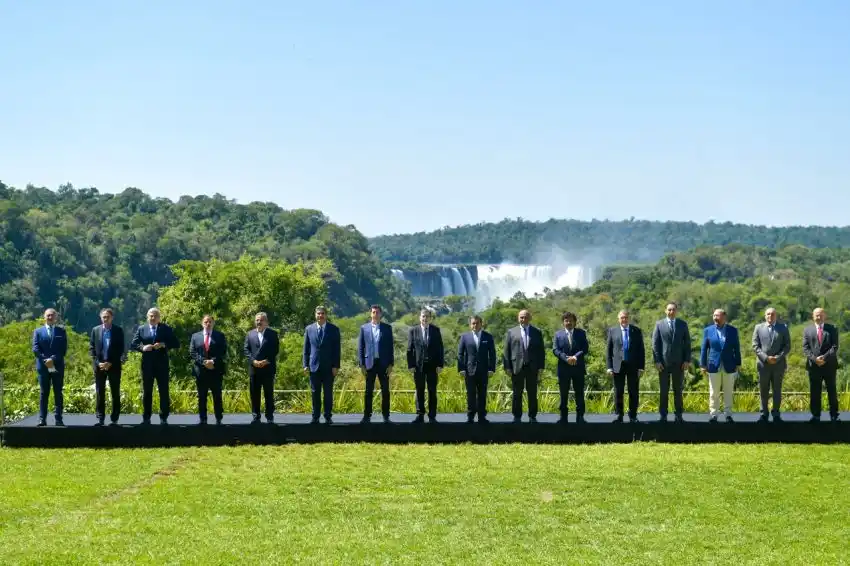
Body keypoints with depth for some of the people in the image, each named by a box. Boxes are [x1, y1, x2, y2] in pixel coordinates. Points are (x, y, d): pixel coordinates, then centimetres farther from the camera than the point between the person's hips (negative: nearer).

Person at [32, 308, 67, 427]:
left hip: (57, 366, 0)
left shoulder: (61, 331, 8)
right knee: (44, 393, 1)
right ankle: (42, 419, 1)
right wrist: (45, 360, -13)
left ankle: (59, 419, 1)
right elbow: (35, 348, 0)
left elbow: (64, 349, 0)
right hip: (43, 367, 0)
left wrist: (53, 359, -13)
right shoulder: (38, 331, 9)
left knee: (58, 393, 1)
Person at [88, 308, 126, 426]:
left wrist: (110, 363, -11)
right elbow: (92, 348, 6)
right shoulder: (95, 330, 7)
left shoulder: (118, 330, 1)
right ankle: (100, 418, 4)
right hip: (99, 366, 2)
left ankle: (114, 419, 4)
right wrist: (98, 362, -7)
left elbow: (121, 349, -2)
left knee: (115, 393, 1)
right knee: (99, 393, 1)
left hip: (114, 366, -2)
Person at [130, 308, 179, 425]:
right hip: (147, 365, 1)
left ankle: (164, 418, 5)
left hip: (162, 365, -1)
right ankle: (146, 418, 10)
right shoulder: (141, 329, 7)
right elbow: (132, 345, 4)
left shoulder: (166, 329, 2)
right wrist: (142, 347, -16)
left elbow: (176, 344, -2)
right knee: (147, 392, 5)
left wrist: (164, 344, -17)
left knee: (164, 391, -1)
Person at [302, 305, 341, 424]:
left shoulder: (334, 329, 1)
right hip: (314, 366, 2)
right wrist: (305, 364, 1)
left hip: (329, 367, -2)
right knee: (315, 393, 4)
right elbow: (306, 349, 9)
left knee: (328, 393, 2)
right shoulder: (309, 329, 7)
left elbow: (337, 349, 0)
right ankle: (315, 417, 8)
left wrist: (336, 366, -6)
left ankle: (328, 417, 8)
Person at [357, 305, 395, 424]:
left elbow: (390, 347, 4)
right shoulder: (364, 328, 5)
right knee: (368, 391, 2)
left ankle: (386, 416, 8)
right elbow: (360, 347, 5)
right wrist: (361, 364, -2)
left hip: (383, 363, 0)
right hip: (370, 363, 0)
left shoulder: (387, 328, 5)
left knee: (385, 391, 2)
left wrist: (391, 364, -3)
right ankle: (367, 416, 7)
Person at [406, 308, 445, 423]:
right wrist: (410, 365, -5)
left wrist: (440, 364, -4)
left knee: (432, 391, 3)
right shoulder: (413, 330, 2)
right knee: (420, 391, 4)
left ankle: (432, 416, 7)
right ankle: (420, 415, 8)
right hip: (418, 365, 0)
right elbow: (410, 349, 2)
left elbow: (440, 348, 3)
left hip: (432, 365, 0)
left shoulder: (436, 330, 4)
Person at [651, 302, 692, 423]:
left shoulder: (683, 324, 7)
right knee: (664, 390, 2)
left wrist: (687, 360, -2)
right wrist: (657, 361, -6)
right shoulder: (659, 324, 3)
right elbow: (655, 343, 1)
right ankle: (663, 416, 5)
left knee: (678, 390, 5)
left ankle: (679, 415, 9)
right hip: (664, 363, -1)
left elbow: (687, 343, 6)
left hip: (679, 363, 1)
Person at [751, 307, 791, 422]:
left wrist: (778, 357, -12)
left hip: (779, 364, 0)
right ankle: (764, 414, 9)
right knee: (763, 390, 3)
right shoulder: (758, 328, 6)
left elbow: (787, 346, 2)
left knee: (777, 390, 5)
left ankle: (776, 414, 10)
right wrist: (766, 358, -12)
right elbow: (755, 346, 1)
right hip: (763, 364, 0)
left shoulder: (783, 328, 6)